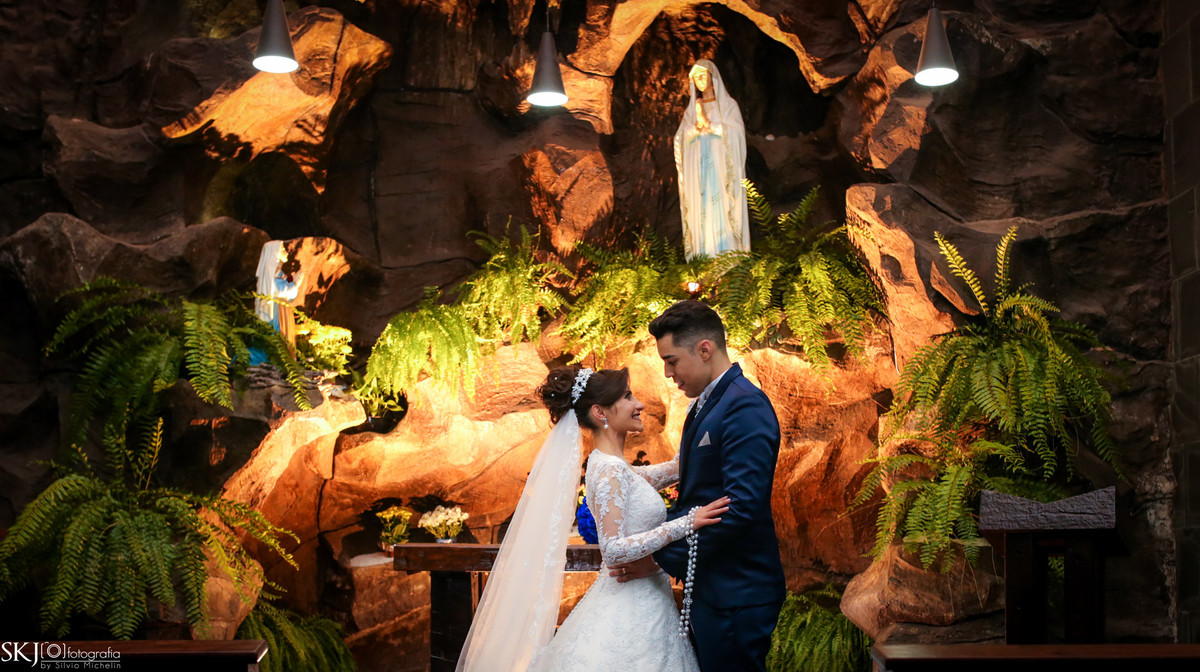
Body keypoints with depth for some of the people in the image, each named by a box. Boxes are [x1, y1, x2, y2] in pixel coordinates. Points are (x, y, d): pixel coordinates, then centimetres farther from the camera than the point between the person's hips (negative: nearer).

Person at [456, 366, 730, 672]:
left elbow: (672, 470, 20)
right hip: (631, 611, -9)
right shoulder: (609, 470, -17)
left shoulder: (613, 466, 11)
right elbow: (614, 550, -24)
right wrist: (687, 523, -26)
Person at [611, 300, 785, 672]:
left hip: (735, 595, -9)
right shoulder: (704, 405, 14)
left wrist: (662, 559, -20)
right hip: (708, 588, 10)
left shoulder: (746, 406, -17)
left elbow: (741, 507, -25)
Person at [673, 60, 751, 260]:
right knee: (701, 211, -4)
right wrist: (698, 125, -15)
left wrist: (708, 123, -15)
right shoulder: (691, 109, 17)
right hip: (698, 167, 3)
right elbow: (682, 137, 5)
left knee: (722, 211, -11)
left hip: (721, 166, -3)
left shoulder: (728, 105, 7)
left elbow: (735, 132, -7)